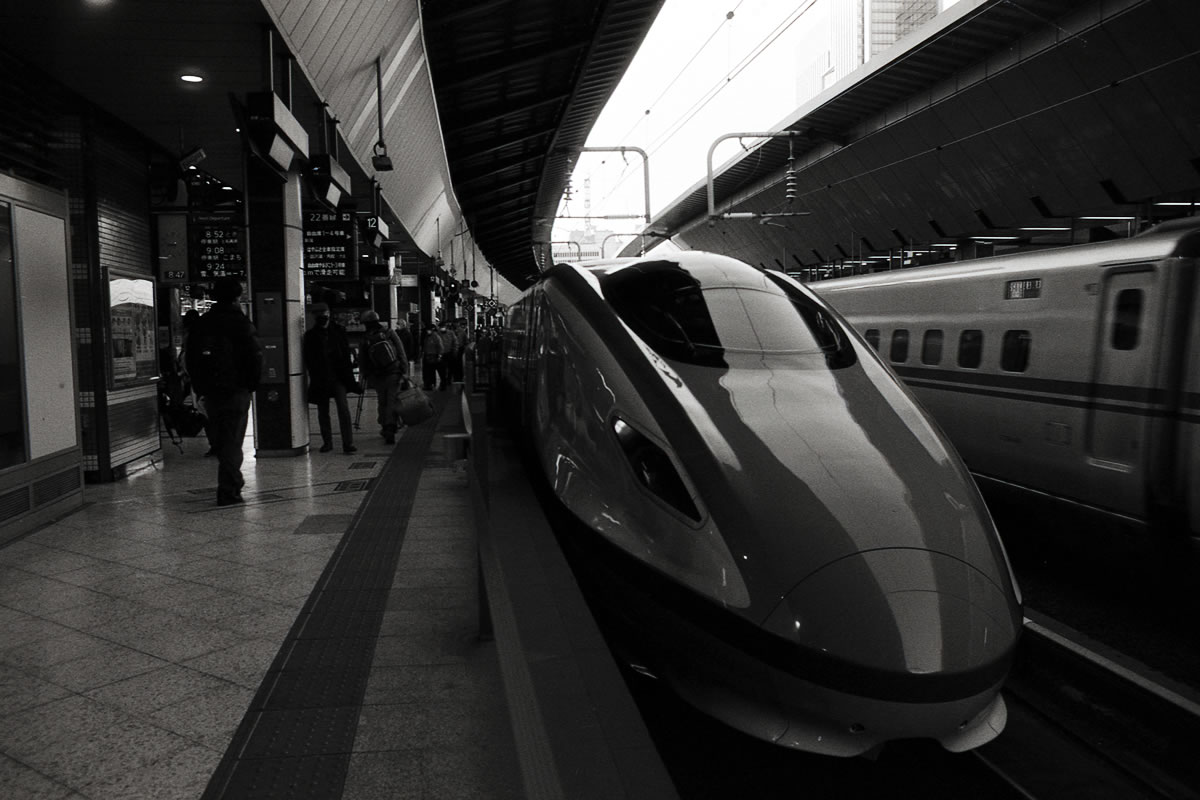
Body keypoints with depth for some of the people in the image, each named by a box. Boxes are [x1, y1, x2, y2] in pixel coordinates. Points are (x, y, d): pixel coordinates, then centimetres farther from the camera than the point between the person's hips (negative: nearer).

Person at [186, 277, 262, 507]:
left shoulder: (199, 325, 9)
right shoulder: (241, 323, -8)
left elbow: (191, 360, 12)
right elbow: (255, 357, -12)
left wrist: (200, 388, 16)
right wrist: (251, 384, 1)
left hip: (210, 393, 5)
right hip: (236, 391, -5)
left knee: (219, 442, 17)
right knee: (232, 442, -2)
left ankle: (233, 482, 30)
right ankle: (228, 492, -5)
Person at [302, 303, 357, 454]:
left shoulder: (338, 331, 6)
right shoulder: (310, 336, 4)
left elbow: (346, 353, 7)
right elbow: (308, 360, 3)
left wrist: (346, 373, 0)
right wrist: (314, 376, -8)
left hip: (338, 377, -1)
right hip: (320, 378, 1)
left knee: (343, 409, -11)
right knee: (323, 412, 9)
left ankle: (348, 443, -12)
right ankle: (327, 442, 22)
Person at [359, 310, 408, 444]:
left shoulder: (366, 341, 2)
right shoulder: (390, 334, -2)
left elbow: (362, 363, 8)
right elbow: (401, 353, -6)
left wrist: (367, 377, 19)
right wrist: (404, 370, -2)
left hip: (378, 378, 2)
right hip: (394, 374, -2)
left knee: (382, 403, 15)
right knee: (393, 402, -1)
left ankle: (385, 429, 18)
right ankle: (390, 430, -11)